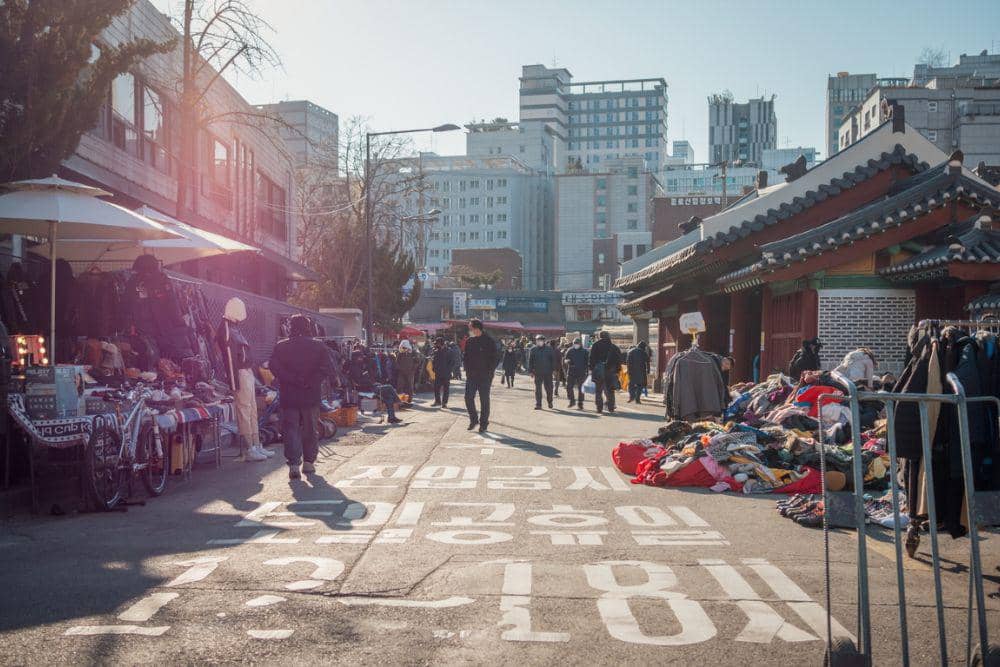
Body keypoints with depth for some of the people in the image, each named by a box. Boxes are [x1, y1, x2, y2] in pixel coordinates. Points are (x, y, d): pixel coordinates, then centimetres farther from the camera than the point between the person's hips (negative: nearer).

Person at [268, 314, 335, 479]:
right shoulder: (318, 346, 2)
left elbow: (274, 366, -12)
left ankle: (293, 464, -11)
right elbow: (328, 368, -9)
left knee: (290, 429, 2)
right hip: (311, 396, 1)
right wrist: (311, 382, -8)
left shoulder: (281, 347, 2)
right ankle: (309, 462, 18)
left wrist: (293, 380, -12)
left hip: (288, 396, -1)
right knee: (310, 429, 14)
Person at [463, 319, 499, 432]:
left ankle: (483, 423, 12)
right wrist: (467, 371, 5)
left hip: (484, 376, -4)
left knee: (484, 400, 2)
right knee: (468, 398, -1)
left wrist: (490, 373, -11)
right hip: (471, 376, 5)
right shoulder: (469, 342, 9)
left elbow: (494, 359, -5)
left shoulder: (488, 341, -6)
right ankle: (473, 419, 17)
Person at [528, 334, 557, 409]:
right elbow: (530, 361, 5)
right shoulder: (533, 350, 2)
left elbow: (553, 360, 5)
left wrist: (553, 369, -3)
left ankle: (549, 402, 27)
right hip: (537, 372, 0)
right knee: (537, 389, -2)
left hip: (548, 372, 0)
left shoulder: (549, 349, 1)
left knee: (549, 388, 8)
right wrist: (530, 371, 0)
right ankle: (538, 404, 1)